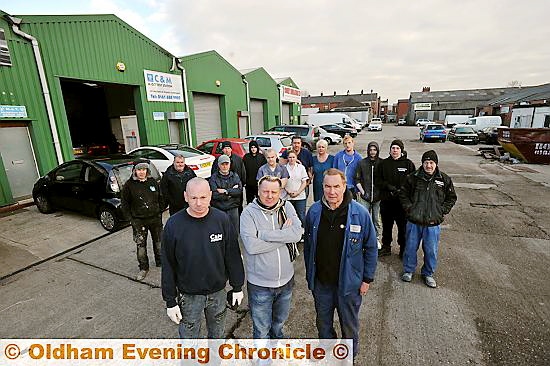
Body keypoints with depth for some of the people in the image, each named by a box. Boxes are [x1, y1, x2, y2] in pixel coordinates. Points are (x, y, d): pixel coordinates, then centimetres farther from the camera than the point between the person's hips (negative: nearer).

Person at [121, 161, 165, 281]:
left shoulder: (153, 182, 1)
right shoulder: (129, 185, -8)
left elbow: (160, 198, 10)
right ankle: (143, 268, 22)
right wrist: (131, 218, -6)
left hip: (155, 218, 3)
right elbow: (124, 203, -1)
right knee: (141, 245, 5)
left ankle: (160, 262, 36)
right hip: (139, 220, -2)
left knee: (158, 242, 15)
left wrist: (160, 211, 4)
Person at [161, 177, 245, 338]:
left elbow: (233, 256, -4)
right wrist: (170, 301, -5)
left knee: (218, 332, 24)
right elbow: (168, 266, -8)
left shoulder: (222, 219, -13)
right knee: (188, 335, 17)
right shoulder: (173, 224, -16)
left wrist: (237, 287, 1)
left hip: (218, 291, 2)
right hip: (188, 295, -1)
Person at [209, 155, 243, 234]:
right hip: (218, 209, -2)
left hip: (233, 208, 2)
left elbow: (240, 191, -5)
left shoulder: (235, 176, 8)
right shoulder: (213, 177, -2)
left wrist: (225, 191, -13)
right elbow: (214, 195, -14)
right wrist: (232, 191, -9)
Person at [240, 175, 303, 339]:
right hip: (259, 284, -3)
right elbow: (251, 245, -27)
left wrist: (263, 234, -24)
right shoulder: (249, 212, -15)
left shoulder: (286, 207, -6)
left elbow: (297, 233, -21)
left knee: (280, 320, 29)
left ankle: (277, 336, 59)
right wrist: (284, 236, -21)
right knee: (261, 327, 18)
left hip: (286, 279, 3)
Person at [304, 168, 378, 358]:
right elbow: (308, 245, 2)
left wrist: (367, 278, -4)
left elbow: (371, 248, -6)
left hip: (349, 282, -2)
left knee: (349, 325, 21)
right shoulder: (314, 211, -9)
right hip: (320, 282, 3)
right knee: (323, 323, 24)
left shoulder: (360, 213, -16)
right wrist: (309, 274, 7)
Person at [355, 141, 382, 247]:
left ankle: (377, 239, 23)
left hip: (378, 197, 0)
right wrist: (363, 192, -3)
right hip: (365, 197, 0)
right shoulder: (362, 163, 3)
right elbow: (357, 179, 4)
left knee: (377, 220, 7)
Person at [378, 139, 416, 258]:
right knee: (386, 225, 14)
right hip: (386, 200, 3)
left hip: (402, 201, -2)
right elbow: (379, 180, 6)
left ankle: (403, 249, 21)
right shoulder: (384, 163, 7)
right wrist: (389, 187, -12)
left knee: (403, 226, 4)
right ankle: (386, 247, 29)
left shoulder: (408, 164, 0)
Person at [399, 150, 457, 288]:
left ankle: (428, 274, 33)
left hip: (433, 223, 0)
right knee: (410, 247, 12)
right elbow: (403, 194, 7)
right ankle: (408, 270, 32)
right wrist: (409, 208, -4)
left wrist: (442, 212, 0)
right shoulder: (413, 177, -2)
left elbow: (451, 198, 11)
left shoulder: (445, 179, 0)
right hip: (414, 221, 0)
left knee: (431, 250, 11)